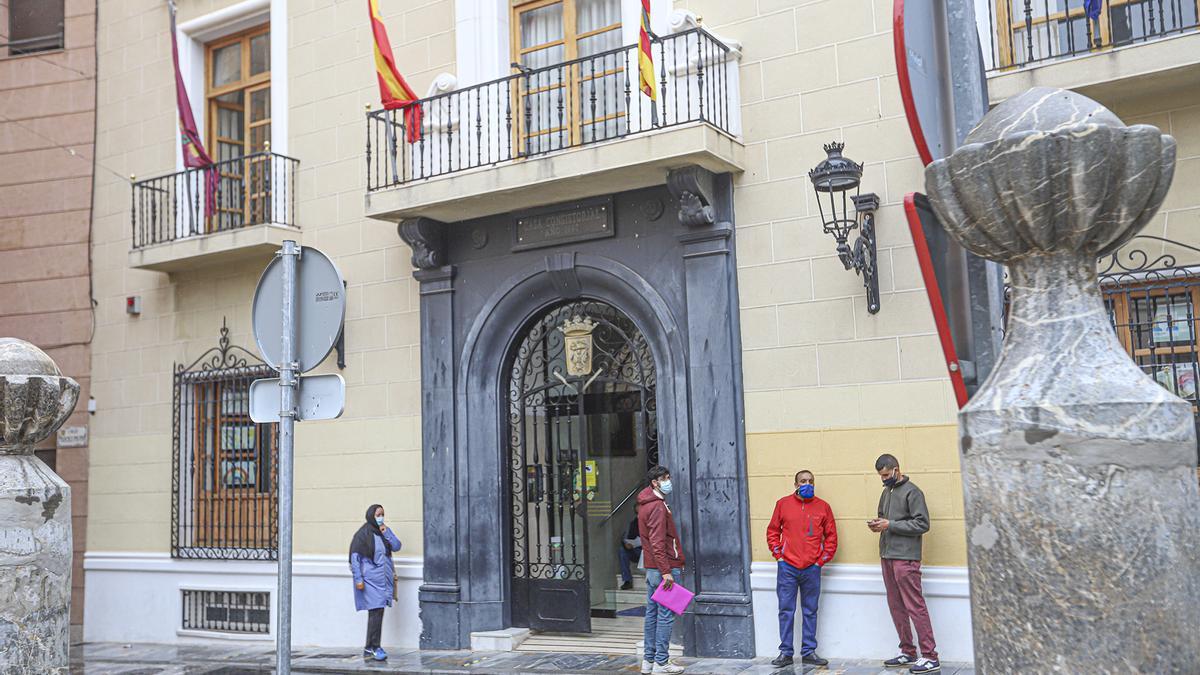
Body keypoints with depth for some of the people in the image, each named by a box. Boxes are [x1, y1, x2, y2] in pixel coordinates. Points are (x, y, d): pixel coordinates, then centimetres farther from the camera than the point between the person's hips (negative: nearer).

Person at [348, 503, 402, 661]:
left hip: (384, 579, 6)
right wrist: (358, 579, -13)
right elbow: (355, 557, -9)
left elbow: (397, 546, 4)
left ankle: (369, 648, 16)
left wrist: (386, 532, -6)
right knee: (376, 611, -11)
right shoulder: (363, 534, -7)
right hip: (371, 580, -6)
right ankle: (374, 647, -3)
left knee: (376, 612, 8)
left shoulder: (383, 532, 11)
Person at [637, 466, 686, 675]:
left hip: (651, 569, 10)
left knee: (652, 613, 13)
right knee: (666, 614, -5)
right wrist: (666, 571, -23)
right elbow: (657, 543, -21)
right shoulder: (657, 507, -15)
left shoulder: (646, 504, 17)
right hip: (663, 568, -10)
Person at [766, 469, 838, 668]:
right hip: (787, 567, 0)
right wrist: (778, 554, 1)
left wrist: (823, 559, 1)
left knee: (810, 611, 8)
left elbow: (831, 536, 7)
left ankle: (809, 652, 16)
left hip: (812, 569, 1)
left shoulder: (823, 507, 4)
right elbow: (772, 531, 9)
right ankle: (786, 652, 10)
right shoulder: (783, 504, 3)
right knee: (786, 611, 3)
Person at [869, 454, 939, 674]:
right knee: (896, 607, 11)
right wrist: (878, 524, 3)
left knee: (915, 606, -8)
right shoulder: (886, 492, 16)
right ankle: (908, 652, 19)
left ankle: (930, 657, -4)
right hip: (887, 556, 8)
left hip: (905, 558, -8)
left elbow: (922, 524, -12)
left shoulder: (912, 492, -7)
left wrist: (890, 525, -16)